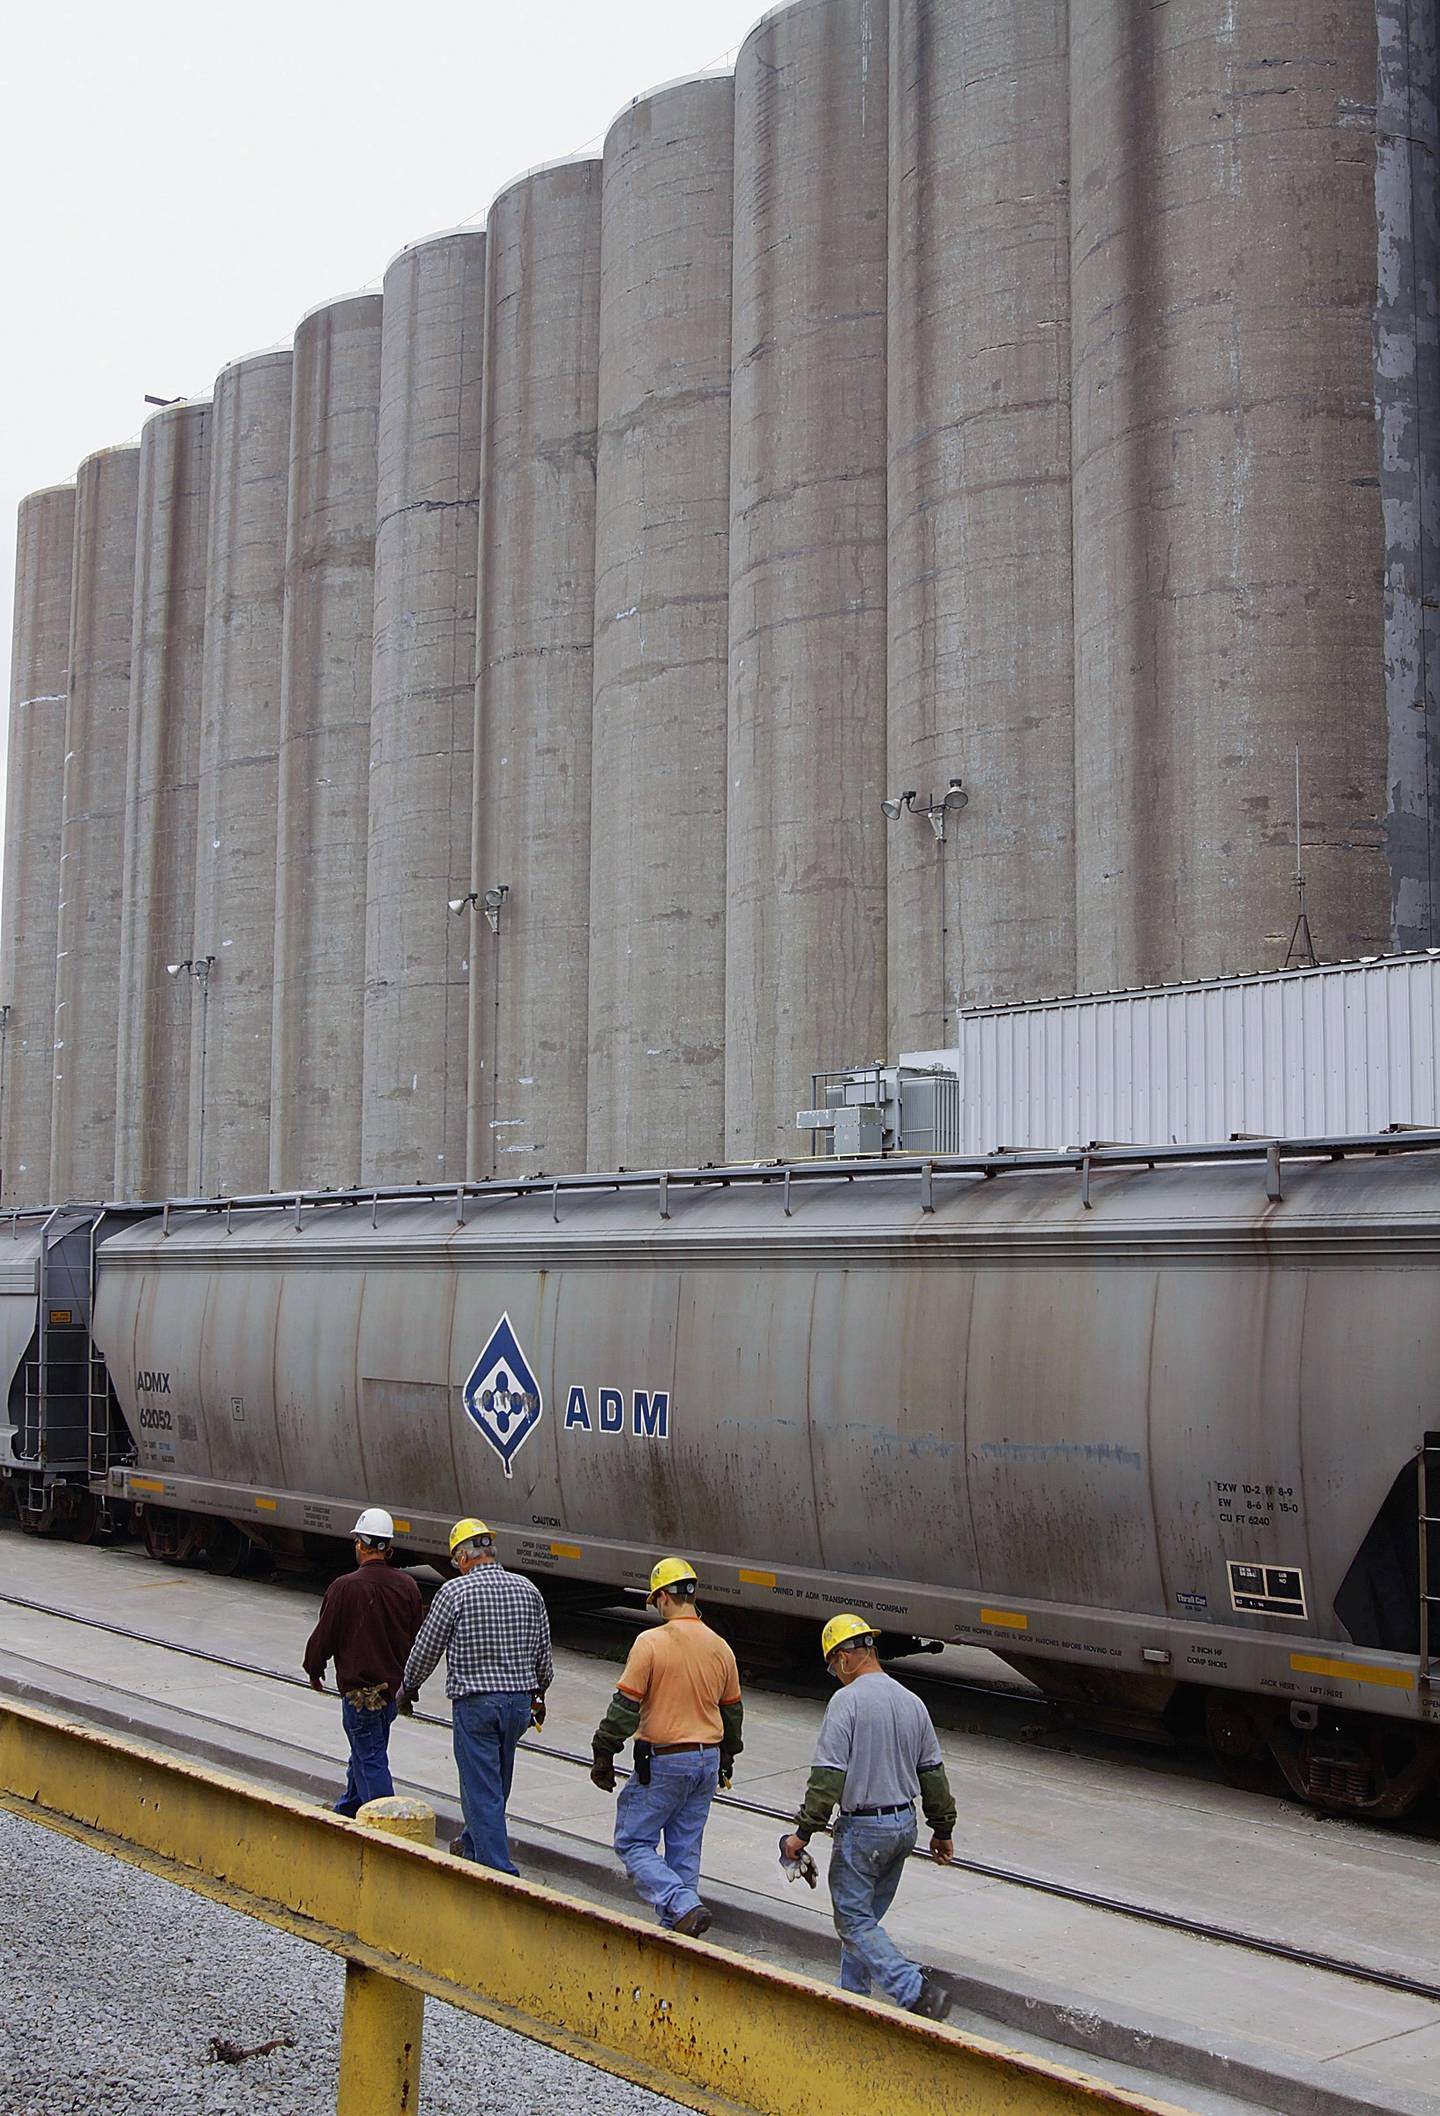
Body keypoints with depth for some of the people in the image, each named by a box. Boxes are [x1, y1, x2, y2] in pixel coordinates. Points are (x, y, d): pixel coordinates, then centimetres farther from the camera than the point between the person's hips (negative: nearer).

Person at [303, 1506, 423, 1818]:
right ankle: (347, 1811, 40)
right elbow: (418, 1638, 9)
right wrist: (407, 1680, 24)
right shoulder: (407, 1586, 0)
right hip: (395, 1687, 7)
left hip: (359, 1689, -7)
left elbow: (323, 1636, -9)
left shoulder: (345, 1587, -17)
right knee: (364, 1752, 23)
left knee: (370, 1759, 0)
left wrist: (314, 1670, 10)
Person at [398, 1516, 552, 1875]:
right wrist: (539, 1693, 27)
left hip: (474, 1702, -6)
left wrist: (409, 1687, 16)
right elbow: (543, 1655, 11)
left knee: (481, 1788, 0)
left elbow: (426, 1648, -2)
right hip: (520, 1700, 6)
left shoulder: (455, 1592, -10)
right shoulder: (528, 1590, 3)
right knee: (497, 1784, 22)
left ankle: (500, 1871, -4)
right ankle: (473, 1845, 42)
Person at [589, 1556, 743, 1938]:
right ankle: (673, 1928, 18)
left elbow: (626, 1706, -15)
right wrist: (725, 1760, 29)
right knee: (685, 1848, 14)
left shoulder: (651, 1642, -14)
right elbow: (732, 1710, 15)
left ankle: (685, 1907, -14)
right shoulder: (720, 1647, 5)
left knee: (634, 1842, 3)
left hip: (663, 1760, -6)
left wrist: (603, 1755, -5)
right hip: (708, 1759, 6)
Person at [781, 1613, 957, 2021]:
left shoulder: (847, 1700, -15)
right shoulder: (912, 1702, 7)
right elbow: (932, 1772, 12)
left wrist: (804, 1831, -14)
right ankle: (852, 1998, 26)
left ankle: (917, 1990, -16)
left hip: (862, 1827, -8)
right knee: (866, 1914, 20)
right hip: (904, 1824, 8)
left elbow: (828, 1774, -19)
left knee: (854, 1920, -2)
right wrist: (943, 1829, 21)